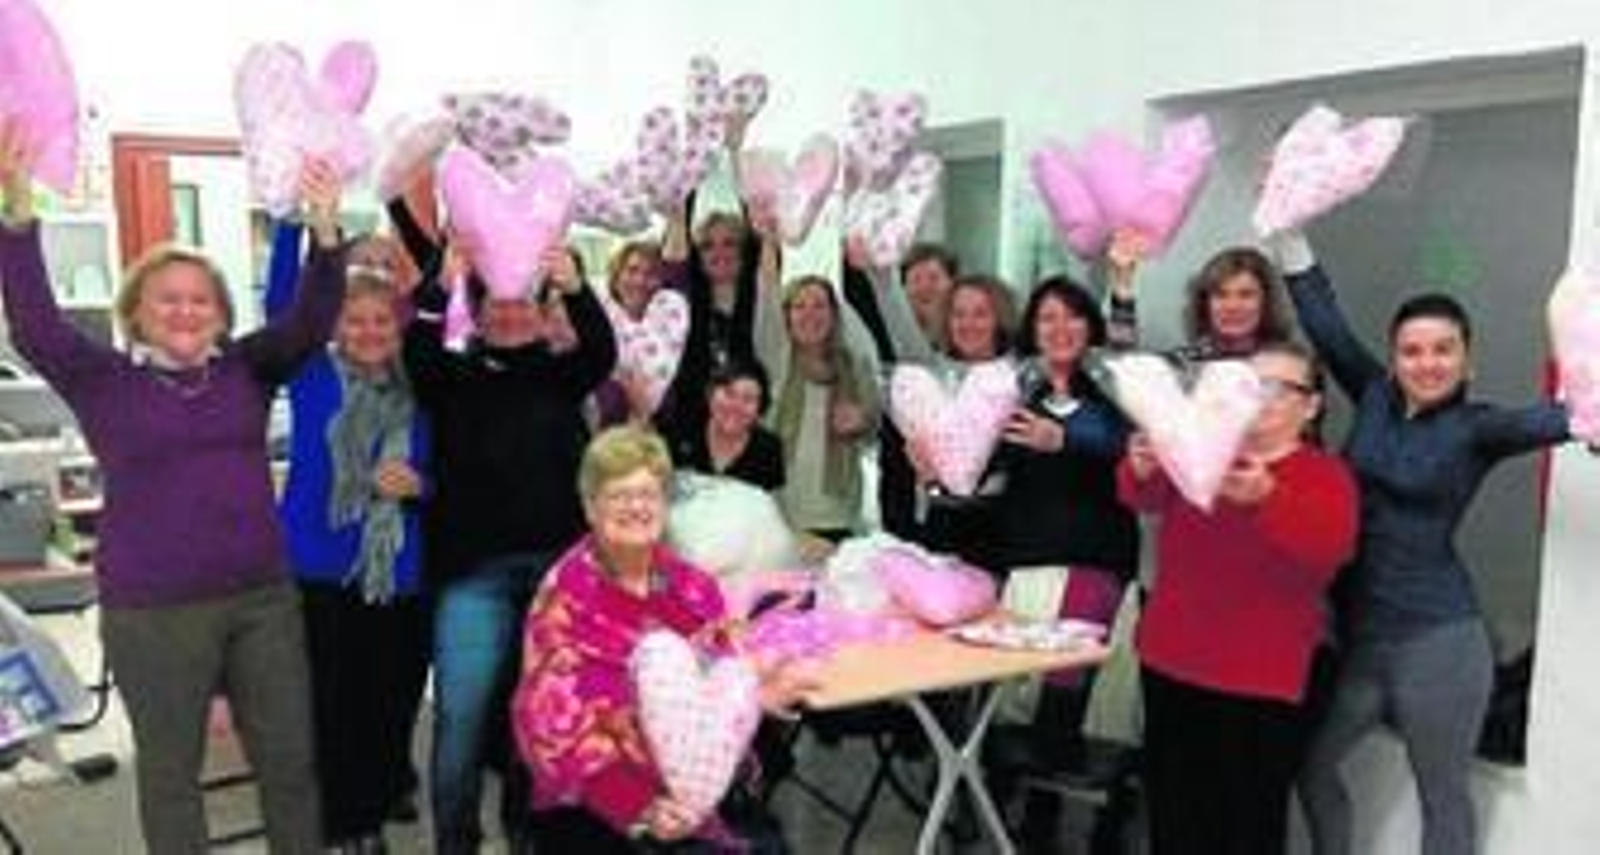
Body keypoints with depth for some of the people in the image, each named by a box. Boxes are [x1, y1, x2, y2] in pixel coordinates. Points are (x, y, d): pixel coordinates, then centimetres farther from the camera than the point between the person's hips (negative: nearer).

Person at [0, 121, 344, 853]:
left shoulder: (247, 369, 4)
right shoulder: (105, 382, -1)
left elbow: (310, 321, -8)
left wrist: (324, 230, -25)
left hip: (263, 596, 2)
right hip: (153, 611, -2)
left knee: (290, 757, 12)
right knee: (169, 768, 12)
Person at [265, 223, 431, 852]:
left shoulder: (417, 393, 7)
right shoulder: (313, 376, 1)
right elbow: (280, 304, -12)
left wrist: (418, 484, -9)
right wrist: (291, 220, -21)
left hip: (397, 574, 2)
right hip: (320, 568, -2)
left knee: (392, 699, 10)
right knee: (330, 704, 3)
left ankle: (380, 795, 34)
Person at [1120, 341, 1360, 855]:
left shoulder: (1326, 475, 0)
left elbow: (1328, 547, -20)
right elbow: (1145, 500, -7)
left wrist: (1265, 497, -36)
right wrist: (1142, 470, -29)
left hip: (1260, 681, -3)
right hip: (1171, 662, 3)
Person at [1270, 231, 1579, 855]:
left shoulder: (1476, 428, -6)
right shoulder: (1375, 398, 4)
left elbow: (1546, 420, -26)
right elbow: (1326, 325, 1)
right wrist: (1288, 234, -4)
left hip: (1438, 641, -4)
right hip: (1356, 635, 4)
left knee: (1441, 796, 9)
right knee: (1310, 763, 14)